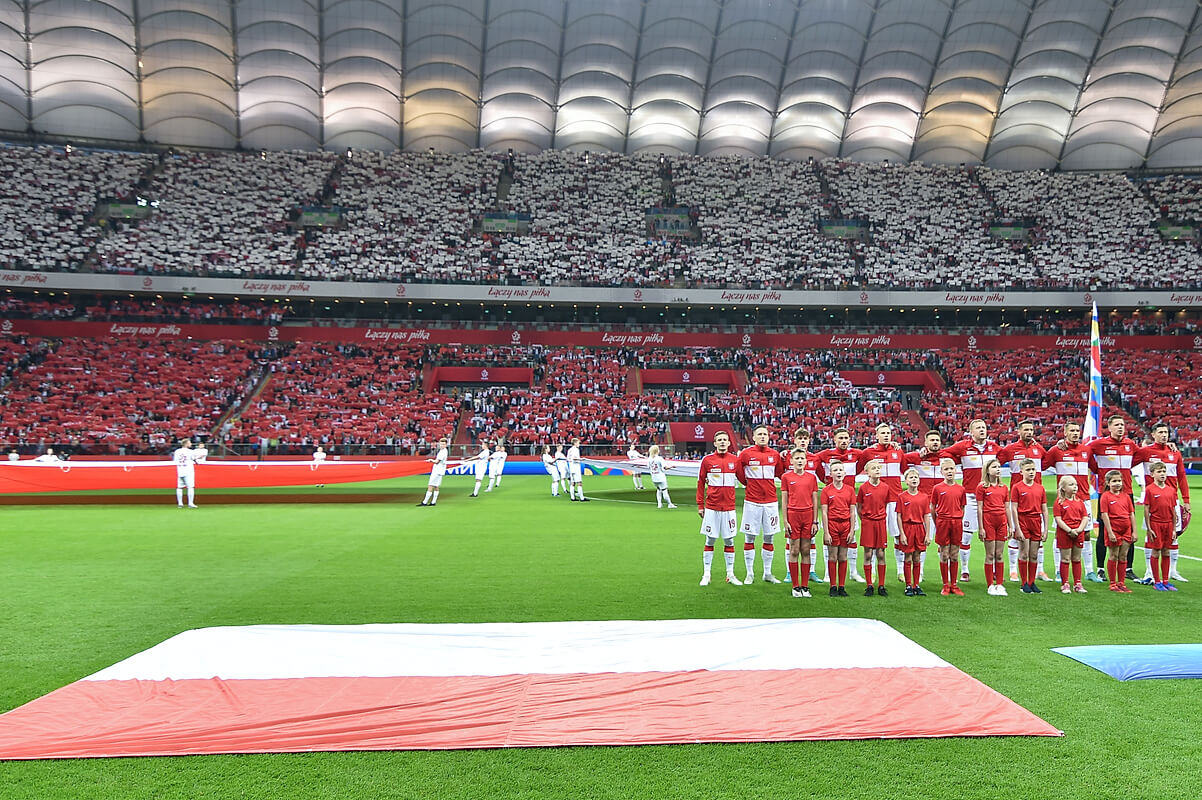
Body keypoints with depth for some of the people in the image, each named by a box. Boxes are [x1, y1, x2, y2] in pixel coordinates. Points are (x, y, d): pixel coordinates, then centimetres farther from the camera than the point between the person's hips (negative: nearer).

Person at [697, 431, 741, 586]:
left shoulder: (735, 460, 5)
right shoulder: (707, 460, 0)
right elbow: (701, 482, 5)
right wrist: (700, 505, 3)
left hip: (729, 507, 2)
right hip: (711, 507, -2)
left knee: (729, 541, 7)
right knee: (710, 540, 3)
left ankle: (730, 575, 16)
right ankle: (706, 575, 12)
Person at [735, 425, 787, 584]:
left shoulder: (774, 454, 6)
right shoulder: (746, 453, -3)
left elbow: (780, 473, 17)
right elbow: (738, 472, 7)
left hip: (770, 501, 3)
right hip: (752, 501, -2)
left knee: (769, 538, 8)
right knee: (749, 538, 2)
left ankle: (768, 573, 19)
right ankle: (750, 574, 12)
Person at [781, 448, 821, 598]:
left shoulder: (812, 477, 7)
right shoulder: (786, 477, 3)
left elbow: (815, 501, 9)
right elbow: (785, 501, 3)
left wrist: (815, 521, 4)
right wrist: (785, 521, -3)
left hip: (807, 515, 2)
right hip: (792, 515, -2)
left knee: (806, 551, 4)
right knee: (794, 551, 0)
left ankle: (805, 586, 10)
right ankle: (796, 586, 7)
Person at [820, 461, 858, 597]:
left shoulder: (850, 489, 5)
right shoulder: (826, 490, -1)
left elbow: (852, 512, 5)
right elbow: (824, 512, -4)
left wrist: (852, 530, -1)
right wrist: (826, 532, -9)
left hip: (846, 525, 2)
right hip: (832, 524, -2)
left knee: (843, 557, 6)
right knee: (832, 557, 1)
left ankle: (842, 587, 12)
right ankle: (833, 587, 8)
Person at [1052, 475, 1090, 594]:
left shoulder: (1080, 502, 9)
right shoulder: (1059, 502, -5)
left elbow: (1085, 517, 6)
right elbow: (1058, 519, -11)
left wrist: (1079, 529, -10)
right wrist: (1069, 530, -18)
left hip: (1078, 533, 4)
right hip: (1064, 533, -4)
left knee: (1077, 559, 10)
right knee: (1065, 559, 1)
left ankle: (1077, 584, 17)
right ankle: (1065, 584, 7)